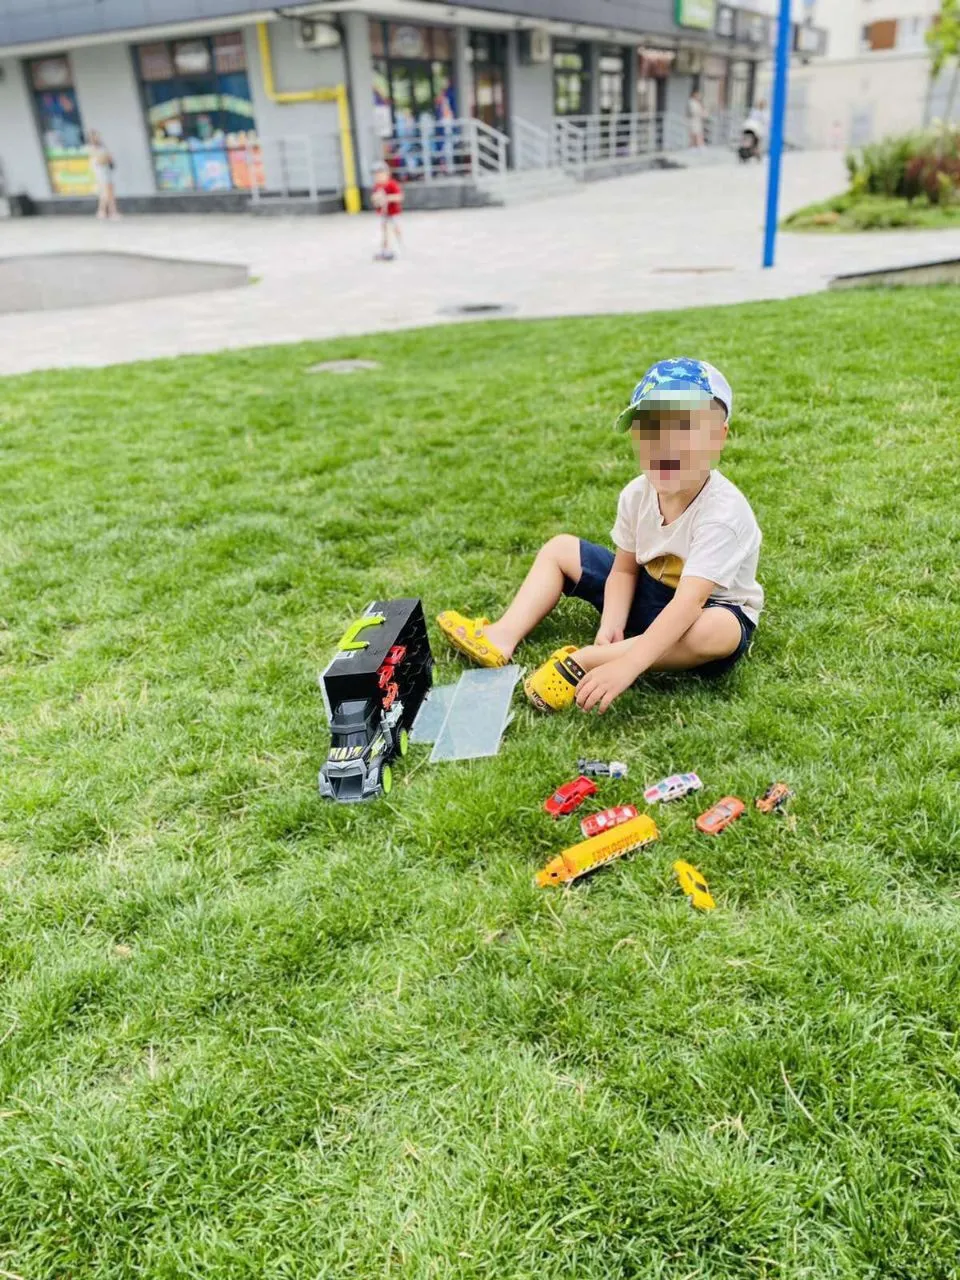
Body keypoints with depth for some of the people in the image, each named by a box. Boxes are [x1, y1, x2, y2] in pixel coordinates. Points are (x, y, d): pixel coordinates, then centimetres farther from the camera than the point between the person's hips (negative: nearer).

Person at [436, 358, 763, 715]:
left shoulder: (722, 513, -32)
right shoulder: (636, 495, -12)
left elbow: (689, 601, -42)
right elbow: (624, 569, -4)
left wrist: (627, 665, -51)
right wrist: (611, 626, -24)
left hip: (713, 608, -6)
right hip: (648, 594, 6)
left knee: (719, 631, -43)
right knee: (559, 548, 4)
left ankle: (582, 661, -35)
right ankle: (503, 636, -13)